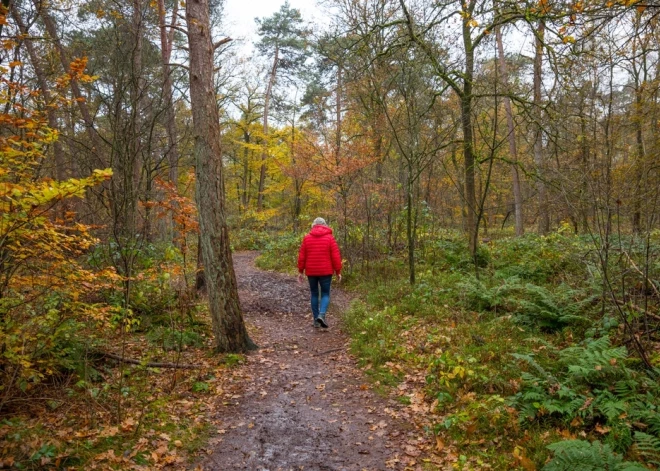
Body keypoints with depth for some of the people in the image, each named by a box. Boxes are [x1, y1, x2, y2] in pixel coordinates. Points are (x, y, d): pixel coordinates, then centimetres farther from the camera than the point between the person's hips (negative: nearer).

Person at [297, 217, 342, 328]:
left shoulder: (307, 238, 1)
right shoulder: (329, 238, -4)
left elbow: (301, 256, 1)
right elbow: (336, 257, -7)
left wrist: (300, 271, 8)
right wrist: (338, 272, 0)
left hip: (311, 272, 2)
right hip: (325, 272, -2)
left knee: (314, 294, 14)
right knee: (325, 294, 8)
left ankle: (316, 319, 14)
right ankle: (322, 315, -15)